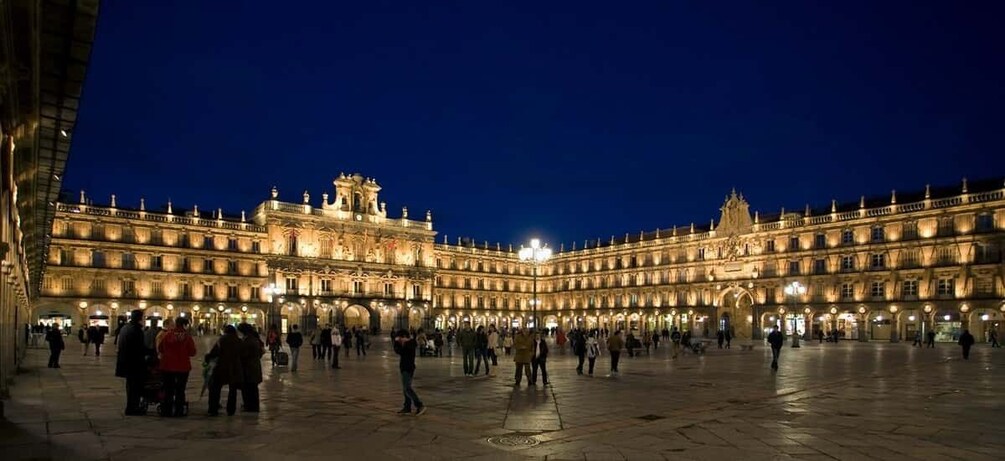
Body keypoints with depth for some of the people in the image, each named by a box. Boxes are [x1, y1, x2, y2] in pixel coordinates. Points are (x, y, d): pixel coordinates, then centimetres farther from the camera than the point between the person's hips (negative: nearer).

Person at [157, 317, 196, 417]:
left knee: (168, 390, 12)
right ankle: (179, 411, 13)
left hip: (168, 366, 1)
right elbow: (192, 352, -8)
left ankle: (166, 411, 16)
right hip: (183, 367, -1)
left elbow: (160, 348, -1)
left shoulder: (167, 334, -10)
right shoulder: (187, 337, -13)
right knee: (180, 390, 11)